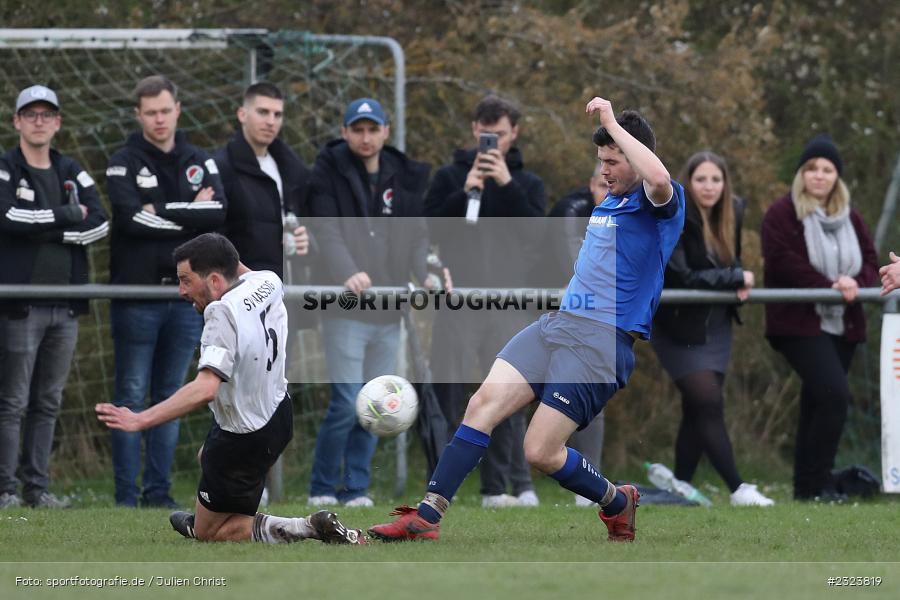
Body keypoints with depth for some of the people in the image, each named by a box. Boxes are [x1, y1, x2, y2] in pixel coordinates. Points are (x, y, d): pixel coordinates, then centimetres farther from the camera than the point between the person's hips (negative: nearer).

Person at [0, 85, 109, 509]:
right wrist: (68, 215, -10)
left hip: (66, 303, 5)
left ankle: (37, 487, 11)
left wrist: (44, 229, -9)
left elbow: (100, 224, 2)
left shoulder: (72, 173, 15)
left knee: (48, 401, 7)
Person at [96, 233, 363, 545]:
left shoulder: (223, 313, -33)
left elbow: (205, 389, -45)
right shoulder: (267, 282, -9)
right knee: (206, 457, 37)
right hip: (278, 414, 9)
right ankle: (204, 522, 60)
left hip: (243, 442, -9)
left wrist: (140, 420, -49)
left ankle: (312, 528, -5)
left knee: (211, 534, 8)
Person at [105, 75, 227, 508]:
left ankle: (158, 491, 12)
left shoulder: (201, 164, 11)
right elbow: (131, 219, -17)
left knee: (170, 398, 7)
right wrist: (192, 215, -10)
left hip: (187, 293, 4)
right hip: (137, 295, -4)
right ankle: (126, 495, 1)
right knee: (132, 396, -2)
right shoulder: (124, 164, 0)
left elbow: (222, 214, -5)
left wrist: (165, 213, -12)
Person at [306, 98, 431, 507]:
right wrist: (347, 273, -27)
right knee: (347, 402, -10)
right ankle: (322, 488, 4)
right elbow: (326, 230, -11)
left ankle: (356, 488, 15)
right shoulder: (330, 172, 0)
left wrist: (424, 273, -8)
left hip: (388, 310, 5)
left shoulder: (405, 177, 15)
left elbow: (417, 234, 12)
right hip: (344, 307, -5)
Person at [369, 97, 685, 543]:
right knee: (485, 401, -12)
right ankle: (427, 516, -13)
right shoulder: (608, 203, 22)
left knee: (541, 452, -12)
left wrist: (612, 124, -22)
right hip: (556, 322, 8)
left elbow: (658, 180, -31)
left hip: (604, 339, -8)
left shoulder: (659, 204, -6)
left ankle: (617, 502, 17)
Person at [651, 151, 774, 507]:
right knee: (708, 403, -12)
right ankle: (738, 490, -12)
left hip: (716, 326, 7)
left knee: (697, 411, 6)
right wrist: (737, 277, -18)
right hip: (680, 327, -7)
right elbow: (681, 278, -24)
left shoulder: (733, 213, 3)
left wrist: (739, 284, -6)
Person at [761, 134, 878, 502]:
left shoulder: (849, 217, 15)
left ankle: (805, 486, 15)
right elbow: (784, 264, -15)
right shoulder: (782, 215, -5)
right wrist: (829, 286, -19)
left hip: (842, 324, 7)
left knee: (817, 403, 10)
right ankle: (816, 483, -15)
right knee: (835, 393, -20)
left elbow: (870, 261, 12)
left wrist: (856, 283, -11)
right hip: (800, 322, -7)